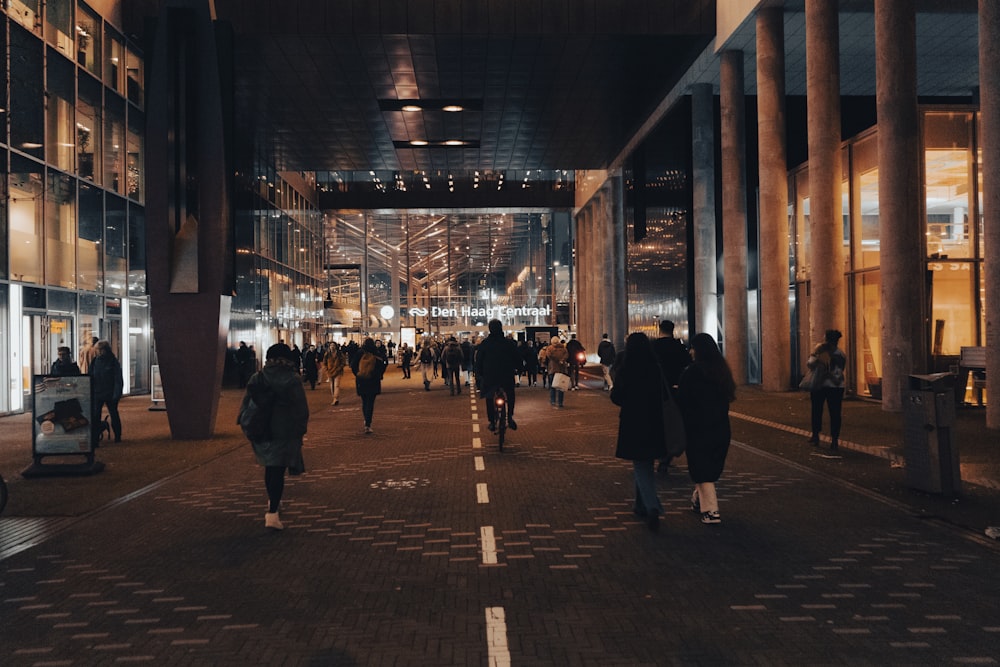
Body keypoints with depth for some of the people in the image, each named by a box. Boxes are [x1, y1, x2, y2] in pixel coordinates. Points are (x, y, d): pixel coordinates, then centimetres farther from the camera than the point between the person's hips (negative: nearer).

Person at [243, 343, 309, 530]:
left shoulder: (256, 379, 0)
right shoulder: (293, 380, -10)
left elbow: (246, 405, 4)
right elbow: (301, 410, -9)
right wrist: (300, 430, 4)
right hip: (285, 432, -4)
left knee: (270, 468, 22)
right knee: (278, 471, -1)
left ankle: (273, 503, 38)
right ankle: (272, 513, -9)